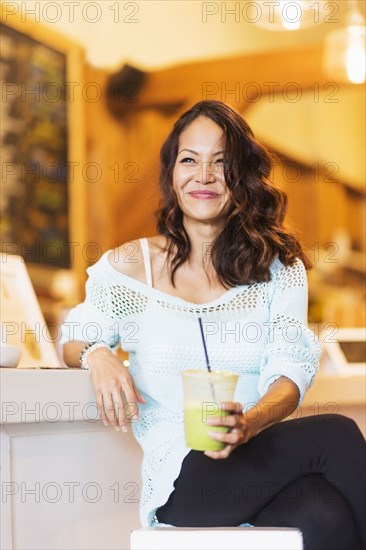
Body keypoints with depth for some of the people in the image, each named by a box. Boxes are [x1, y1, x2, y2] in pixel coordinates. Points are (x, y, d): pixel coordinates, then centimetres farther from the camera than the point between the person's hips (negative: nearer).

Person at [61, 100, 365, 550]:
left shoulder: (279, 268, 11)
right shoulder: (129, 267, 8)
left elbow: (290, 371, 0)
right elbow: (74, 341, 21)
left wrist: (250, 422, -23)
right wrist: (98, 355, -5)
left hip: (261, 456, 2)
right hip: (180, 476, -2)